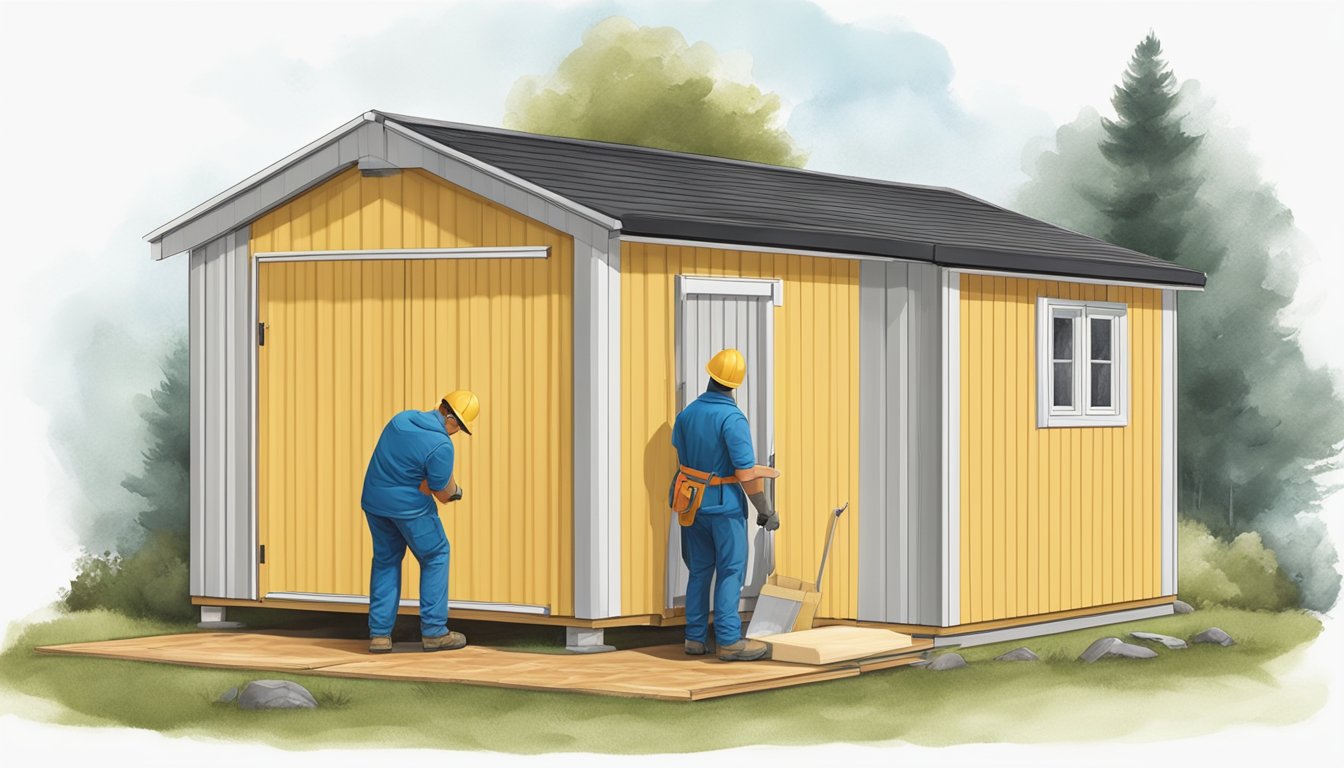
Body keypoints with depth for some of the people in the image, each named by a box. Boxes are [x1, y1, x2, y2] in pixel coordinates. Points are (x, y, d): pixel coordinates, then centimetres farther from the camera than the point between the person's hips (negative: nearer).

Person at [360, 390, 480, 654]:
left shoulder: (401, 419, 1)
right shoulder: (441, 445, -21)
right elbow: (444, 493, -14)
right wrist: (456, 491, 11)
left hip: (373, 500, 7)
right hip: (409, 505, -7)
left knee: (385, 560, 17)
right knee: (436, 556, 11)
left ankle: (379, 633, 15)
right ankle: (433, 631, 9)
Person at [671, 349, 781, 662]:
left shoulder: (686, 414, 2)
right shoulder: (732, 418, -19)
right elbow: (747, 474, -19)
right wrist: (766, 511, -9)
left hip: (694, 503, 6)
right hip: (726, 505, -6)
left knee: (699, 571, 13)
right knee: (730, 572, -2)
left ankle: (695, 638, 14)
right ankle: (729, 639, -5)